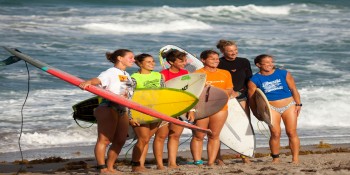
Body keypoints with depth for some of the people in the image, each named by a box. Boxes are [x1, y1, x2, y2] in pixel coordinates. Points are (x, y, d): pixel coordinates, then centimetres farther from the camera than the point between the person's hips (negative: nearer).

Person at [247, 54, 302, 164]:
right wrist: (256, 114, 1)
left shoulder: (284, 74, 5)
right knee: (275, 134, -11)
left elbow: (294, 90, 8)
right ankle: (275, 158, 0)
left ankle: (296, 158, -1)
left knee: (292, 132, -4)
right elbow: (251, 98, 2)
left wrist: (298, 104, 2)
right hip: (271, 107, -1)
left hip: (289, 105, 1)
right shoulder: (254, 80, 0)